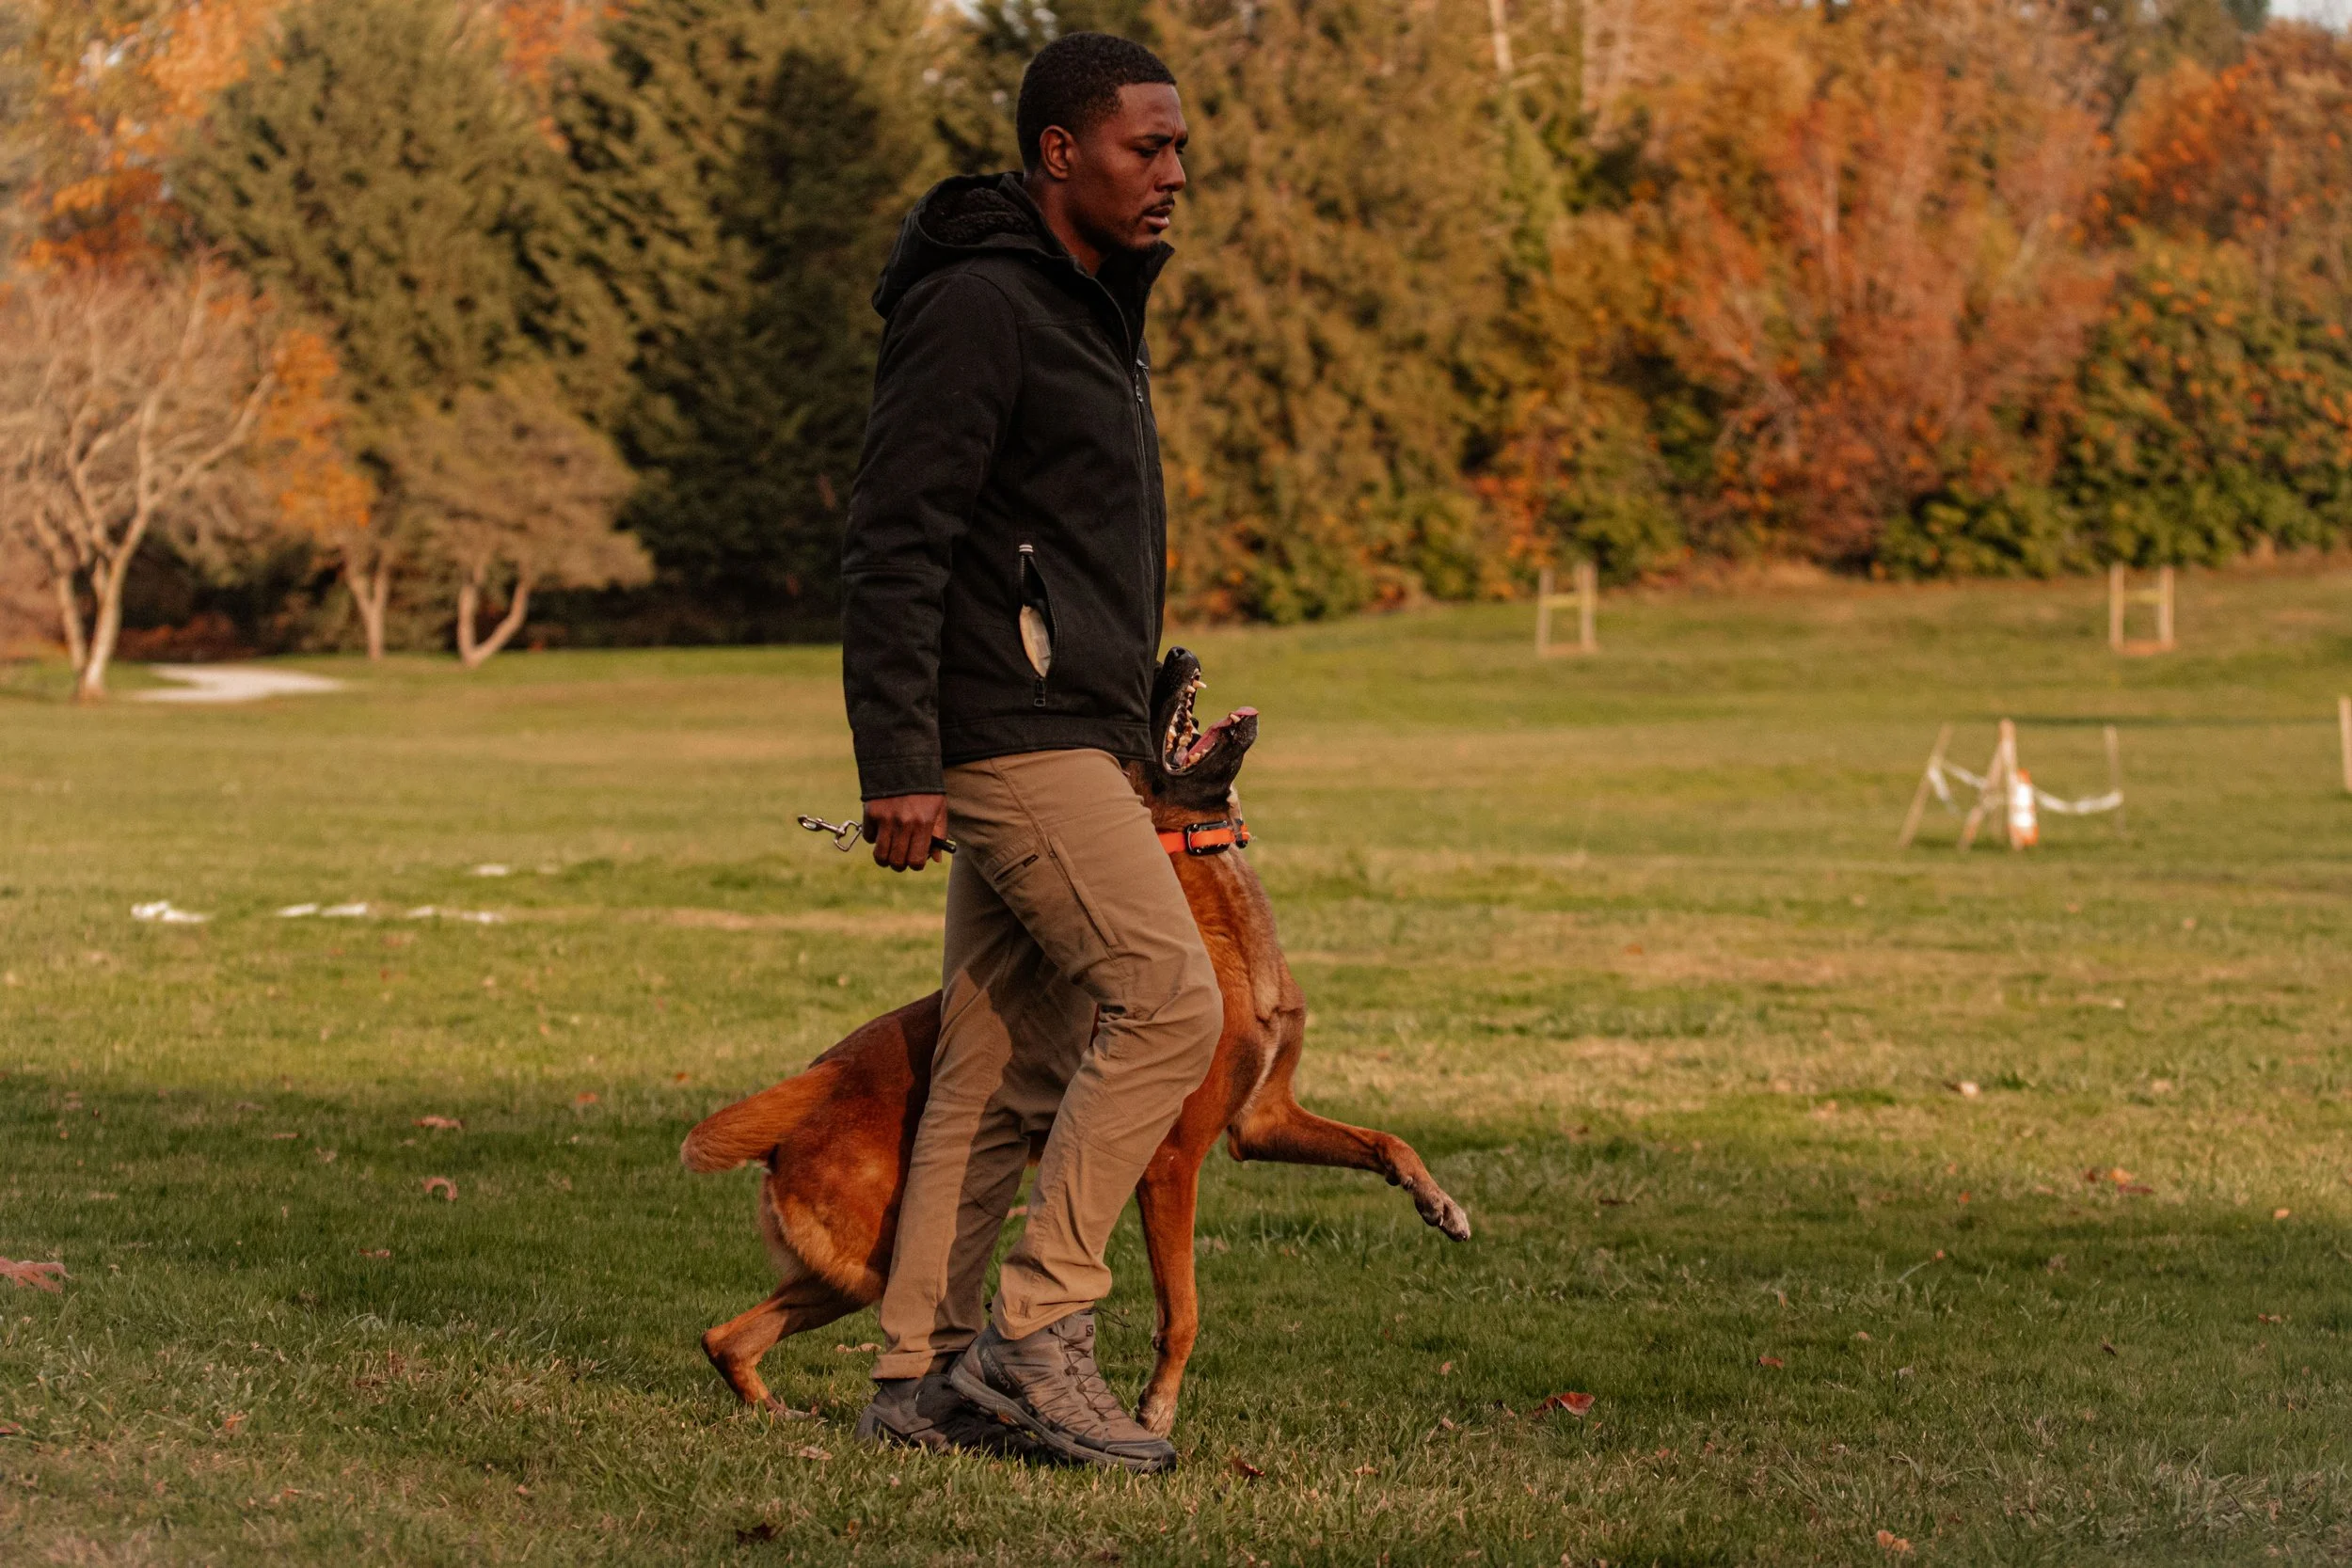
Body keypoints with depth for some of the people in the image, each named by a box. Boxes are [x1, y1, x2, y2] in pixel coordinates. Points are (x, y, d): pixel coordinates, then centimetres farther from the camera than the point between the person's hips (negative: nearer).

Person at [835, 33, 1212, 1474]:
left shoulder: (1094, 309, 19)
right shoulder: (978, 304, -13)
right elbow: (893, 544, -18)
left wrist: (1141, 729, 25)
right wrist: (897, 764, -23)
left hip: (1068, 738, 10)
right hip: (1014, 743, -10)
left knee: (1001, 1073, 8)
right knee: (1169, 1002, -14)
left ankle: (926, 1378, 12)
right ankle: (1039, 1329, -10)